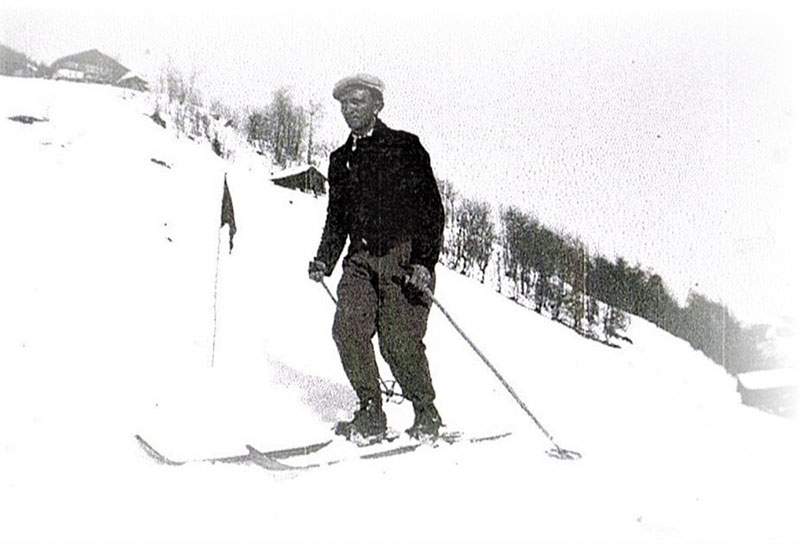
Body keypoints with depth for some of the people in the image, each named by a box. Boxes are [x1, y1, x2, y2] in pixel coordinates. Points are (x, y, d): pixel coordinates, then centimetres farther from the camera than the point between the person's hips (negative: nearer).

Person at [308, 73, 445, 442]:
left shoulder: (405, 147, 3)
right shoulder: (341, 160, 19)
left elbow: (432, 208, -2)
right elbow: (337, 218, 24)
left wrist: (424, 261, -13)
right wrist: (324, 260, 8)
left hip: (405, 257, -5)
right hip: (361, 259, 5)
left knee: (399, 341, -12)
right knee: (348, 327, -13)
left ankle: (426, 414, 10)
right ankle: (370, 414, 1)